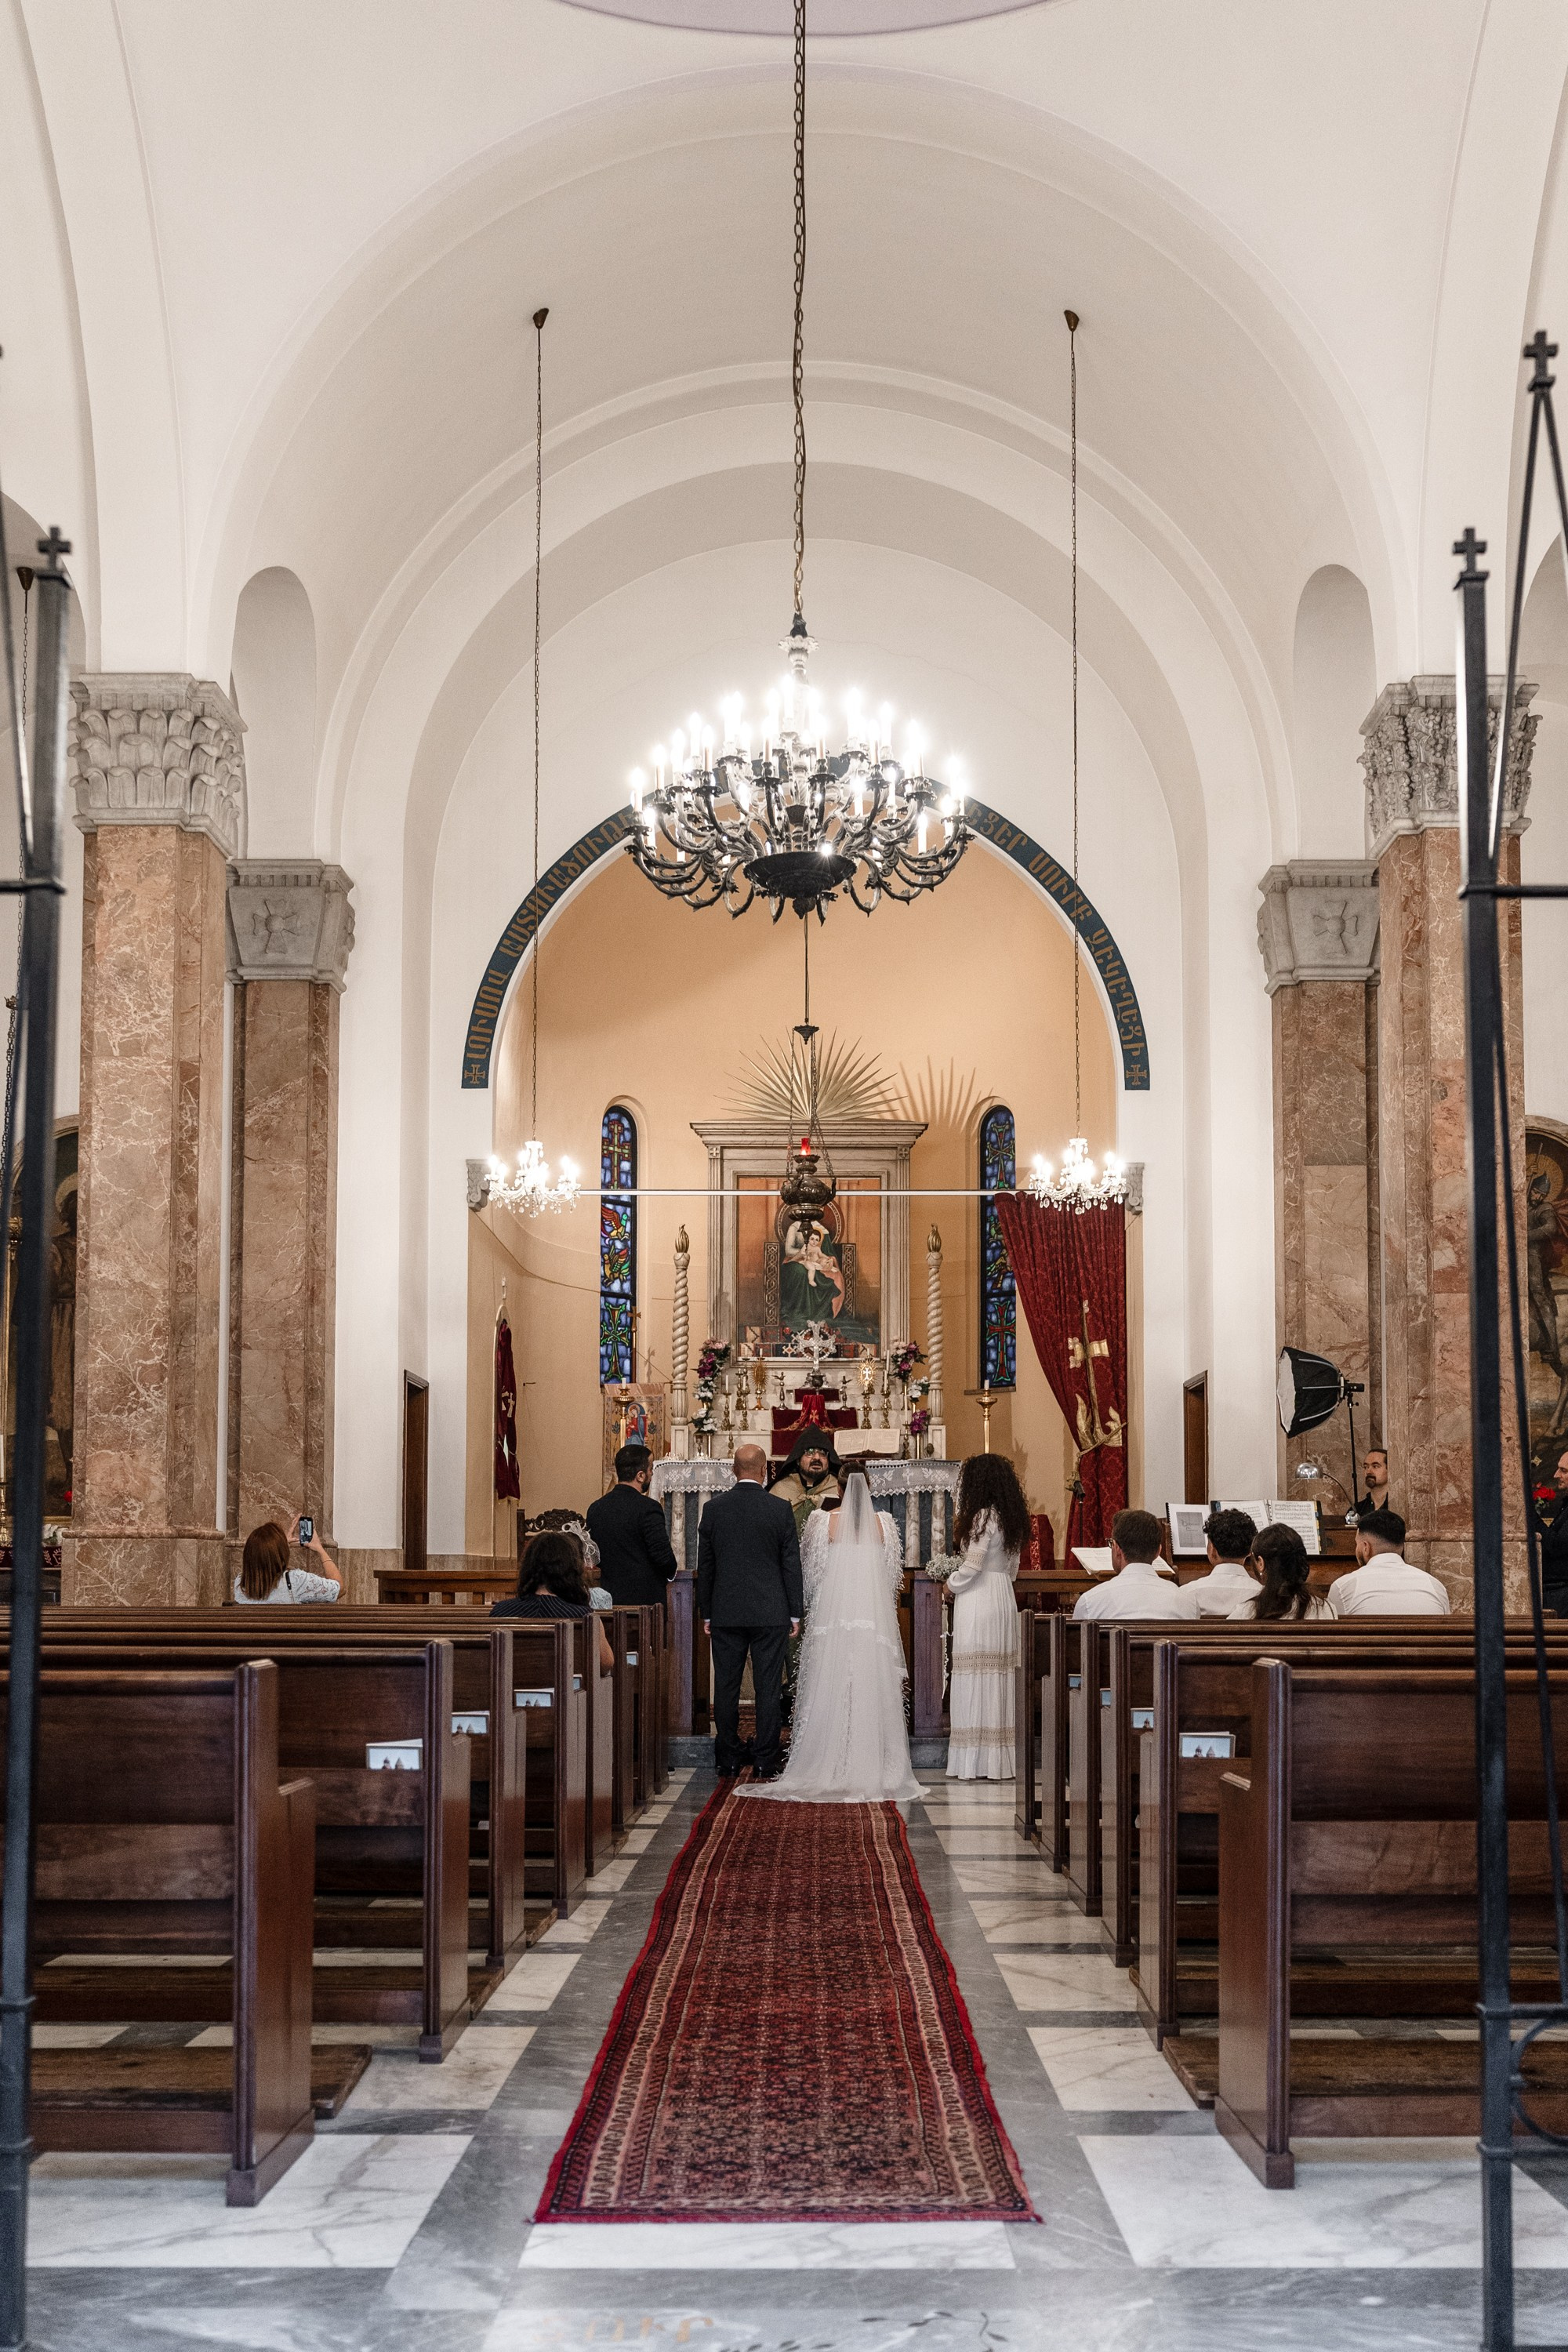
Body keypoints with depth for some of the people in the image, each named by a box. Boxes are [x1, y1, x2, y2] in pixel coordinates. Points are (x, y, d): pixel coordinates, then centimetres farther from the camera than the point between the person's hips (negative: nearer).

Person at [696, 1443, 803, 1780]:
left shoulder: (714, 1509, 0)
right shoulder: (781, 1509, -4)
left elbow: (705, 1565, 4)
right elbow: (792, 1565, -2)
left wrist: (706, 1613, 12)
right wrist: (795, 1613, 6)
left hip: (726, 1613, 1)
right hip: (770, 1613, -1)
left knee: (726, 1689, 7)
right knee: (768, 1689, 2)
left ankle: (727, 1764, 10)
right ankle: (766, 1765, 3)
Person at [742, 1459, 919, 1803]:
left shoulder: (824, 1521, -3)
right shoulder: (883, 1522, 2)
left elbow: (810, 1567, 3)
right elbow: (894, 1570, 11)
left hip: (833, 1607, -1)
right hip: (874, 1614, 1)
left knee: (832, 1687, 2)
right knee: (871, 1684, 2)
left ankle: (832, 1763, 1)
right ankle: (873, 1763, 2)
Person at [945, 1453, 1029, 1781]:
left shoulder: (983, 1516, -14)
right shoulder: (1012, 1517, 12)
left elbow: (972, 1565, -17)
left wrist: (952, 1584, 1)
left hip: (978, 1599, -9)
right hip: (1004, 1598, 9)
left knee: (976, 1674, -5)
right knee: (999, 1674, 9)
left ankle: (977, 1762, -5)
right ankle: (1000, 1761, 12)